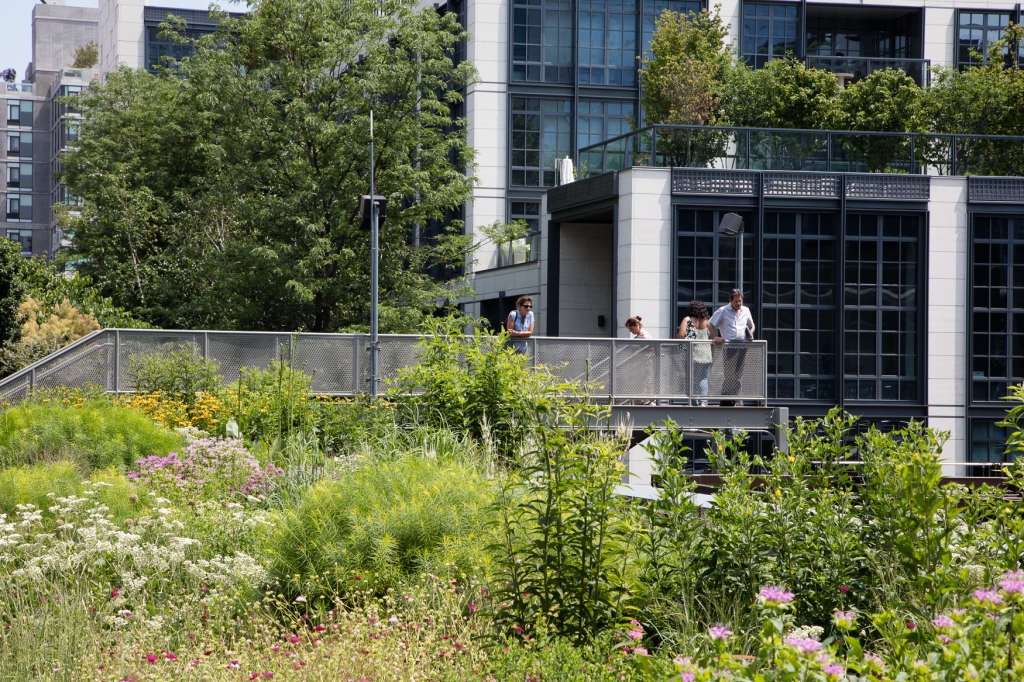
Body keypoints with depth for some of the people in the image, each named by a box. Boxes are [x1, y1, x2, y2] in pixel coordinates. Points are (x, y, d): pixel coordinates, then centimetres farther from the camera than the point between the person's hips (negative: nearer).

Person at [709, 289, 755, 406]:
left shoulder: (746, 311, 14)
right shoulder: (722, 311, 1)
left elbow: (751, 325, 29)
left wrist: (750, 334, 9)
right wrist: (715, 337, -14)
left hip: (742, 347, 5)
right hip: (729, 347, -5)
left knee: (739, 376, 5)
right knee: (730, 376, -11)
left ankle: (732, 401, 13)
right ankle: (725, 402, -6)